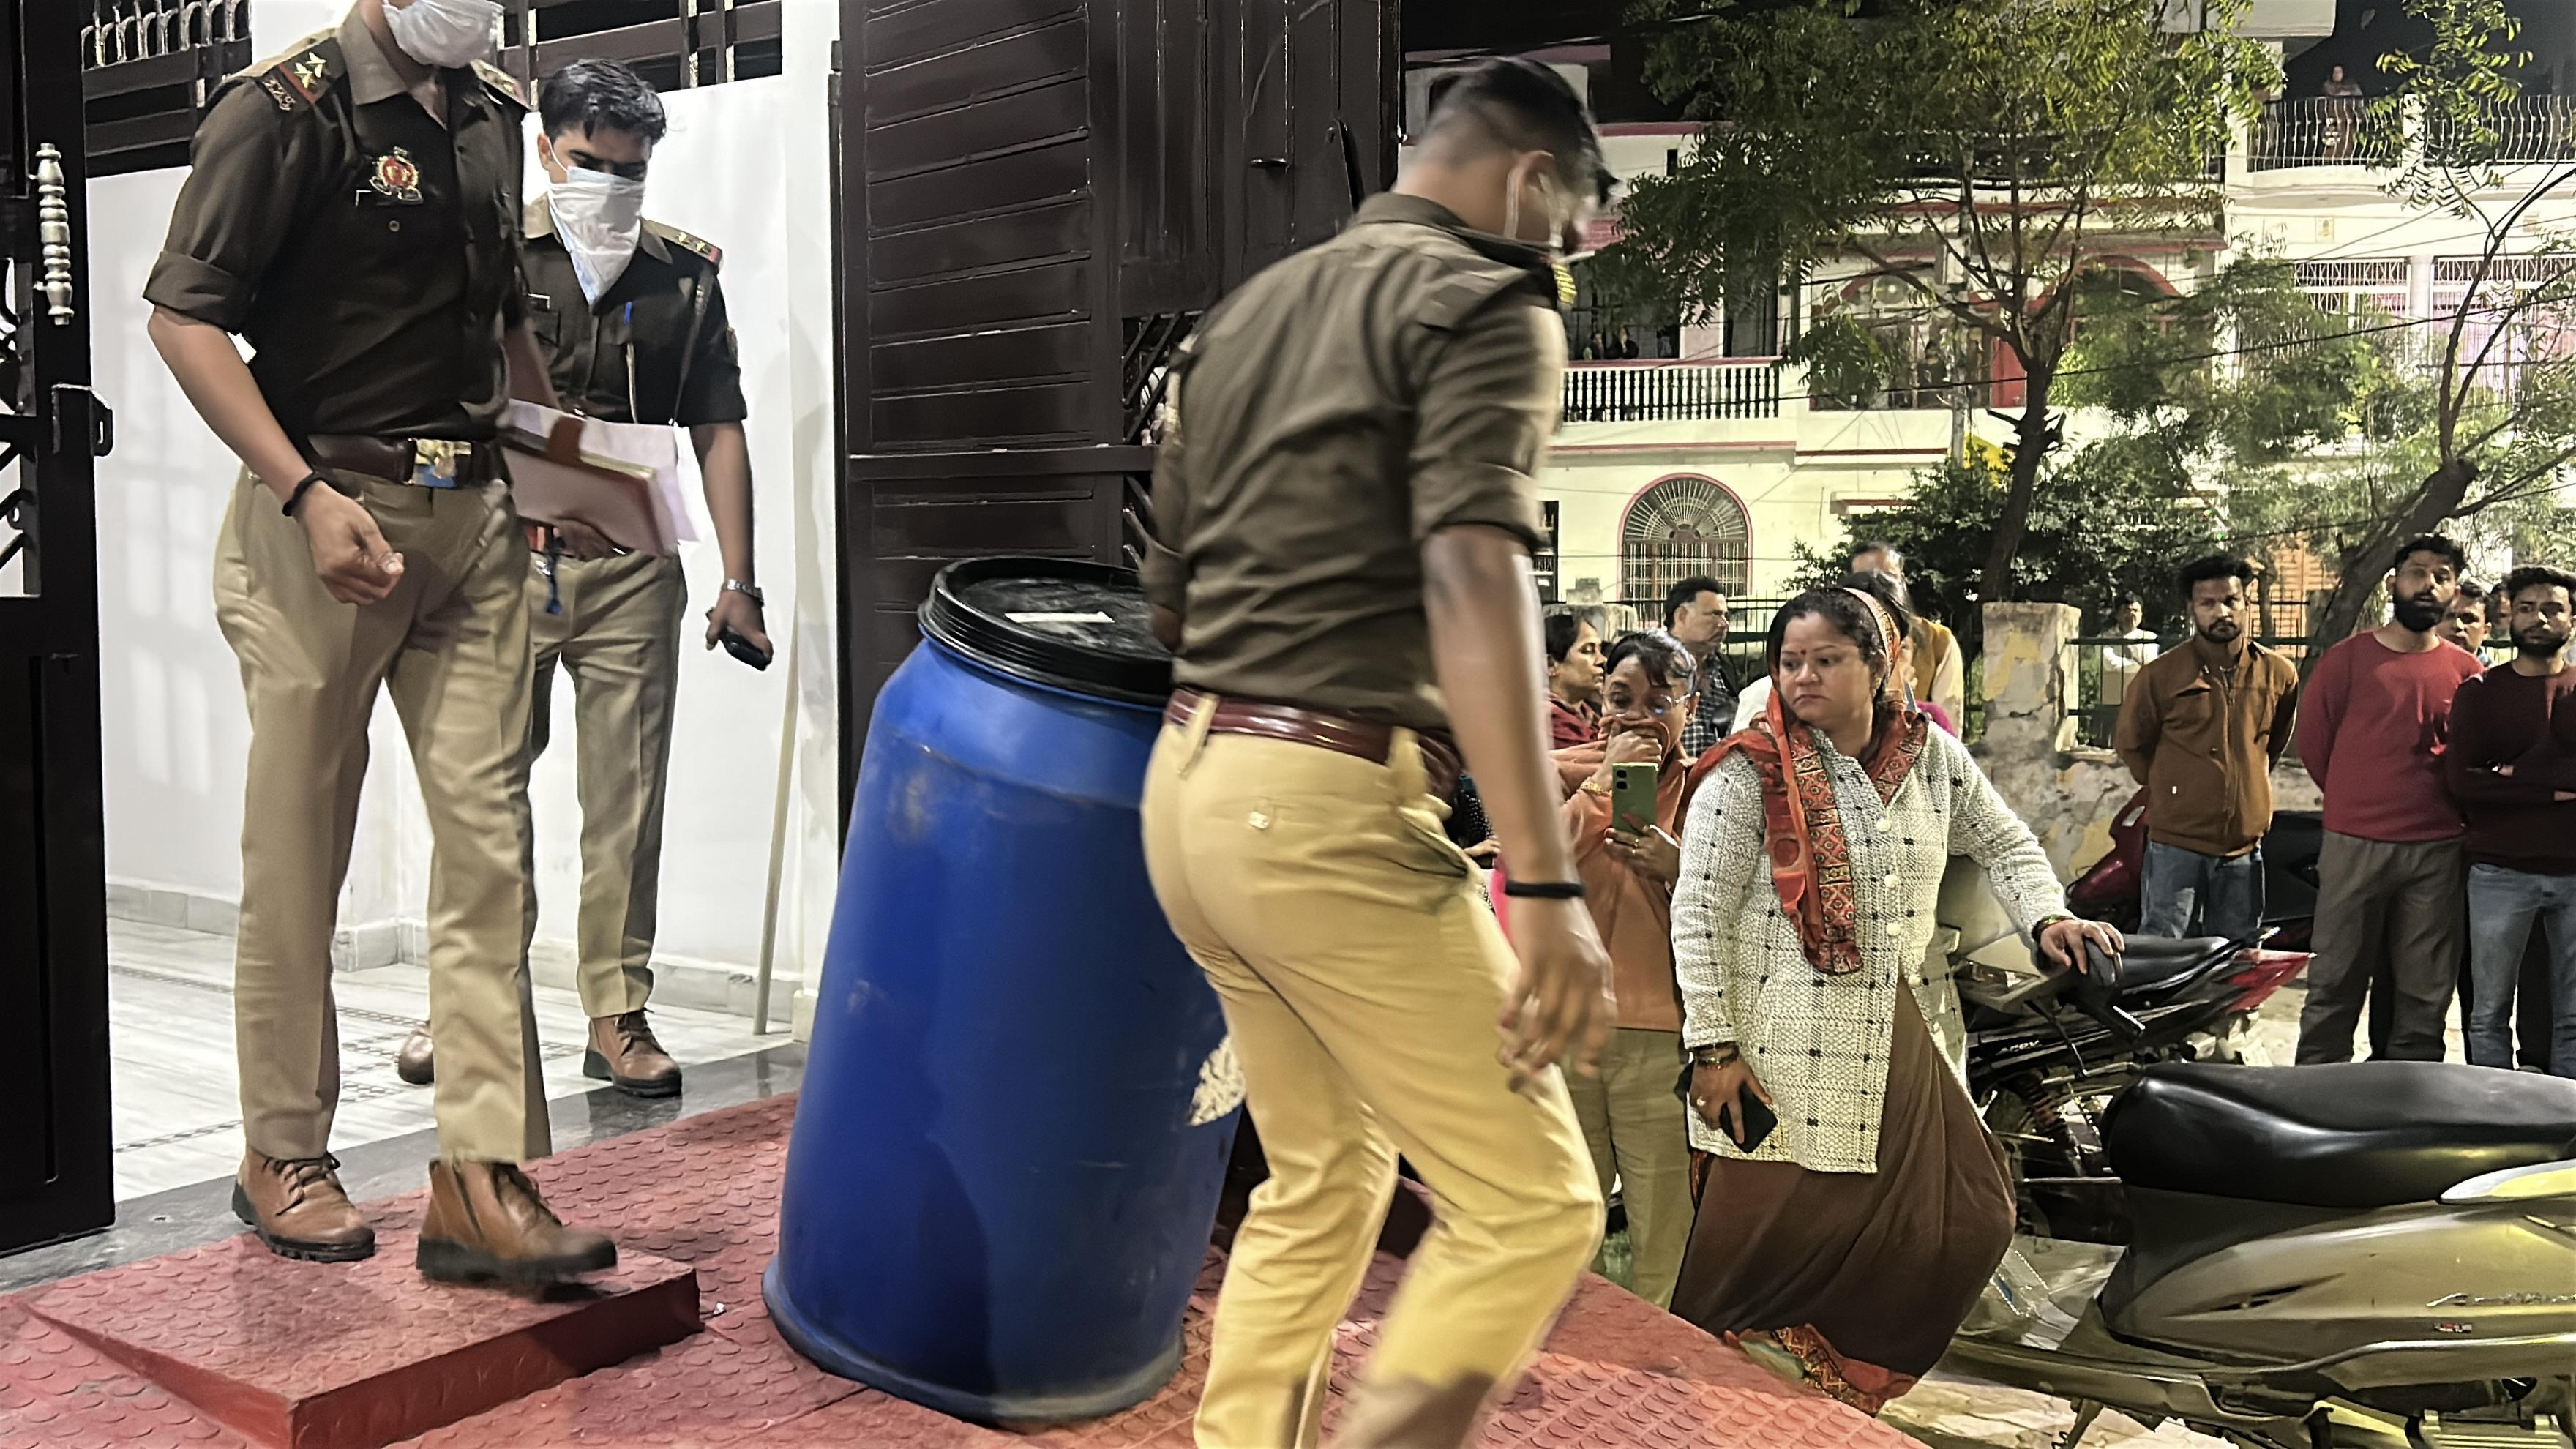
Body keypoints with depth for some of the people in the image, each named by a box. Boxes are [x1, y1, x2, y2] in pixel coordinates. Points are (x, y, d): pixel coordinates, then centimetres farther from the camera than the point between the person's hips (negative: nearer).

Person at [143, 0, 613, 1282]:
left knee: (489, 847, -1)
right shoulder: (289, 105, -8)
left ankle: (479, 1181, 3)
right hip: (327, 523, -6)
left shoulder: (492, 113, 13)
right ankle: (283, 1159, 22)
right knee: (298, 861, 5)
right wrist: (307, 492, -20)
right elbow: (184, 317, -12)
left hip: (470, 518, 6)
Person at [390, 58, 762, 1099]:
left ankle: (617, 1015, 10)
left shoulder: (683, 274, 10)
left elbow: (717, 432, 10)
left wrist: (737, 581, 3)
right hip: (505, 555, -1)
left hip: (632, 571, 1)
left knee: (627, 796, 2)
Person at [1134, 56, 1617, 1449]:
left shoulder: (1248, 309, 18)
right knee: (1533, 1207, 2)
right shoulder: (1483, 303, -6)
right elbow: (1473, 579, -21)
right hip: (1330, 809, -9)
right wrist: (1547, 883, -25)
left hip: (1189, 786, 9)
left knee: (1321, 1177, 22)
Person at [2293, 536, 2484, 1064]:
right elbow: (2313, 741, 7)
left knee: (2426, 993, 8)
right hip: (2354, 845, -2)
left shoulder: (2466, 672, 5)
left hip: (2436, 851, 2)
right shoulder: (2348, 658, 0)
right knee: (2334, 984, 3)